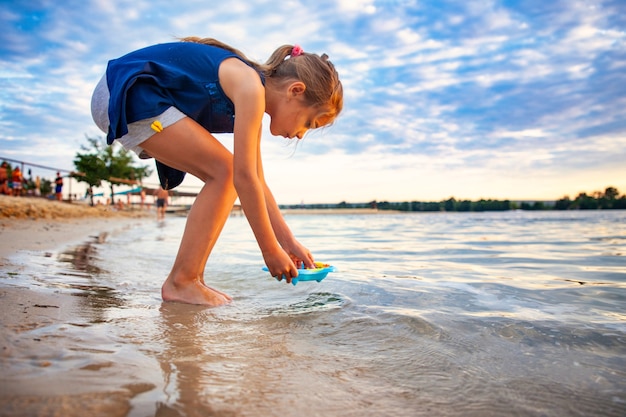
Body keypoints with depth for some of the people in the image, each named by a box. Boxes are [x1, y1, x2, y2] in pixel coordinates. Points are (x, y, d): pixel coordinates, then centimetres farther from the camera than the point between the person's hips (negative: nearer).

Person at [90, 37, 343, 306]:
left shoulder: (254, 97, 10)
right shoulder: (250, 87, -19)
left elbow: (256, 180, 12)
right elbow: (244, 177, -23)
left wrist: (288, 241, 10)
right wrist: (271, 251, -15)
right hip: (125, 95, -10)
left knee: (225, 176, 2)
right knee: (225, 172, -14)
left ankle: (190, 280, 3)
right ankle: (181, 282, -9)